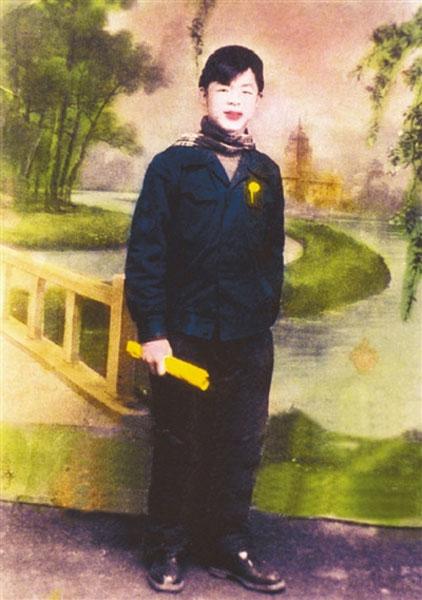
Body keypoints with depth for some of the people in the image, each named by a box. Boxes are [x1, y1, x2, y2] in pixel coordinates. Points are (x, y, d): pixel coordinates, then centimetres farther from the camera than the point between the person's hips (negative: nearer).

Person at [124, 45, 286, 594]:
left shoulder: (266, 173, 8)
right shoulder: (172, 166, -3)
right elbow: (145, 253, -6)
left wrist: (266, 316, 13)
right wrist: (152, 331, -11)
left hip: (249, 341, 4)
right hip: (185, 336, -3)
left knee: (242, 446, 11)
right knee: (177, 445, 9)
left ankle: (229, 546, 28)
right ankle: (167, 548, 25)